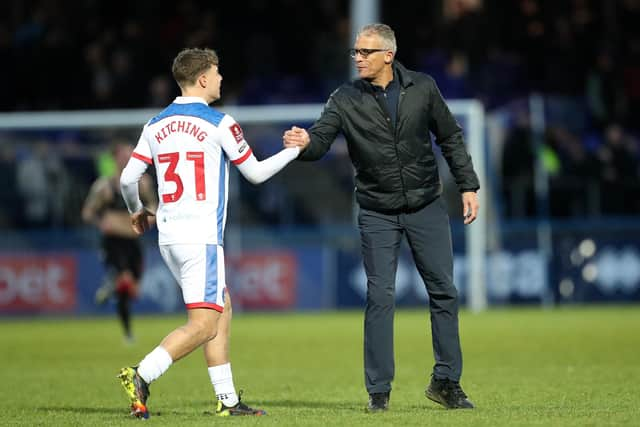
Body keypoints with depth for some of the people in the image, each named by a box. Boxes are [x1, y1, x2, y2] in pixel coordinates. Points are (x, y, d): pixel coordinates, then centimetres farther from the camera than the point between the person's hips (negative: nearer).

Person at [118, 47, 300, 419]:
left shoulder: (156, 125, 9)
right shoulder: (219, 124, -7)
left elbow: (128, 178, 8)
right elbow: (256, 173, 3)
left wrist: (137, 210, 29)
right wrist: (295, 150, 19)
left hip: (168, 235, 8)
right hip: (201, 236, -7)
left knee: (222, 308, 17)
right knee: (203, 325, -7)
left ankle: (227, 399, 15)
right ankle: (141, 376, -22)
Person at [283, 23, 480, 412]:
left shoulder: (422, 88, -3)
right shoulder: (346, 99, -6)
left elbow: (451, 137, 6)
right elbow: (320, 141, -15)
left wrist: (468, 186, 2)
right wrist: (304, 143, -38)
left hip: (426, 206, 1)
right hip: (378, 214, -1)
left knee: (444, 292, 3)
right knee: (380, 297, -5)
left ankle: (446, 382, 15)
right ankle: (379, 390, 2)